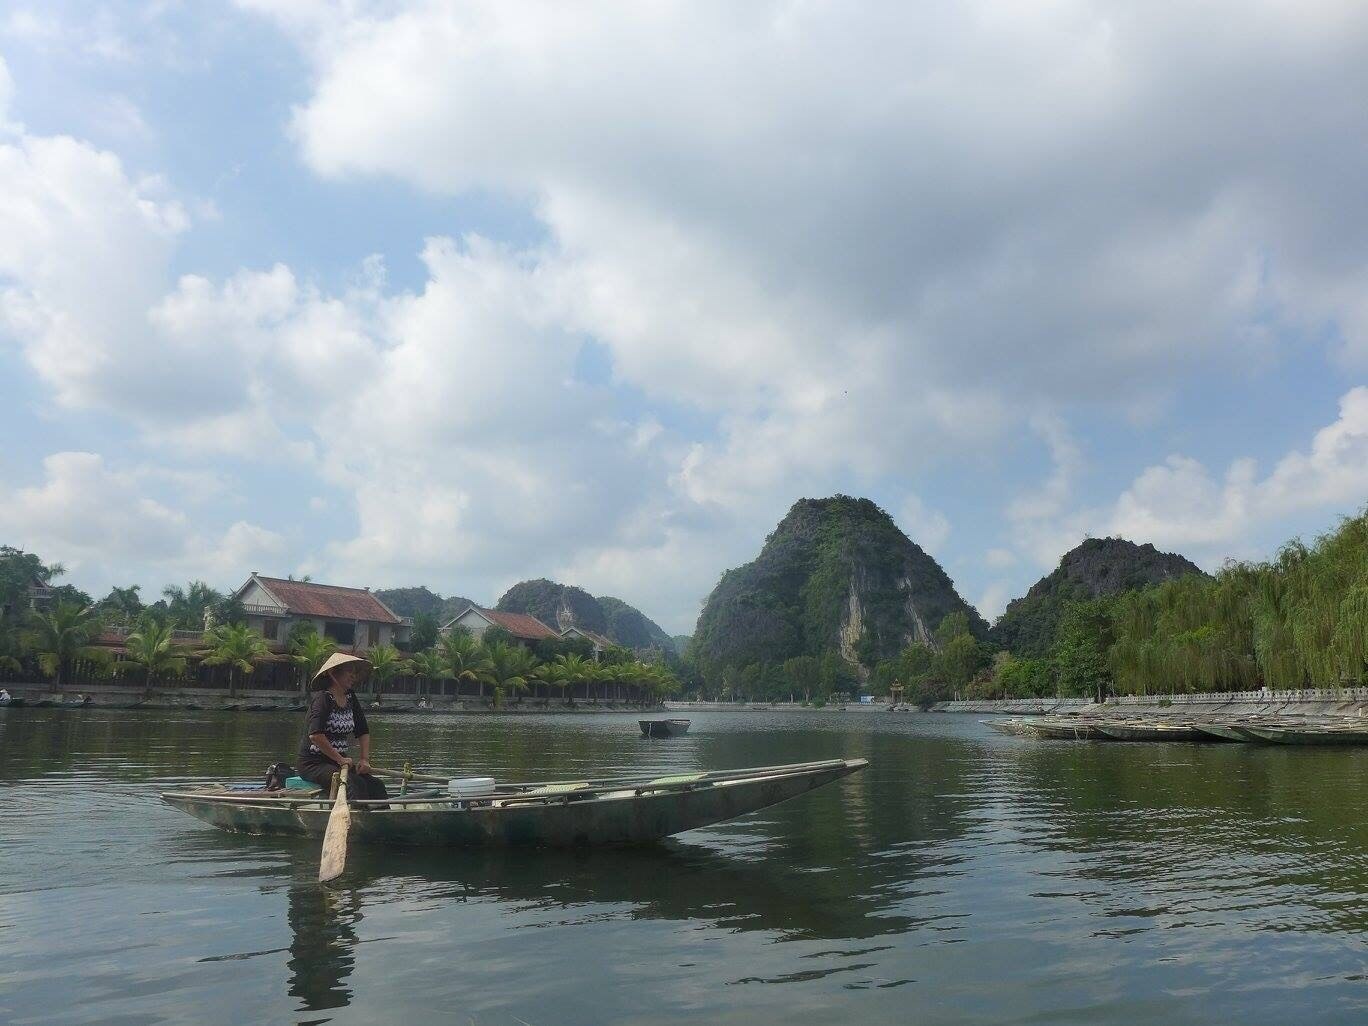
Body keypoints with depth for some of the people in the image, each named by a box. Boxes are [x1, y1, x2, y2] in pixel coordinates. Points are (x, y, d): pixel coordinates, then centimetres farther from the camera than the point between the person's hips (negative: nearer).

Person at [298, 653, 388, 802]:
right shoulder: (323, 698, -13)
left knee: (376, 785, -13)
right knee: (356, 784, -28)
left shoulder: (350, 699, 10)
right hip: (313, 764, -7)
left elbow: (363, 732, 14)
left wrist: (365, 759, 0)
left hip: (339, 761, 7)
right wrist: (340, 760, -21)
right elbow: (315, 735, -25)